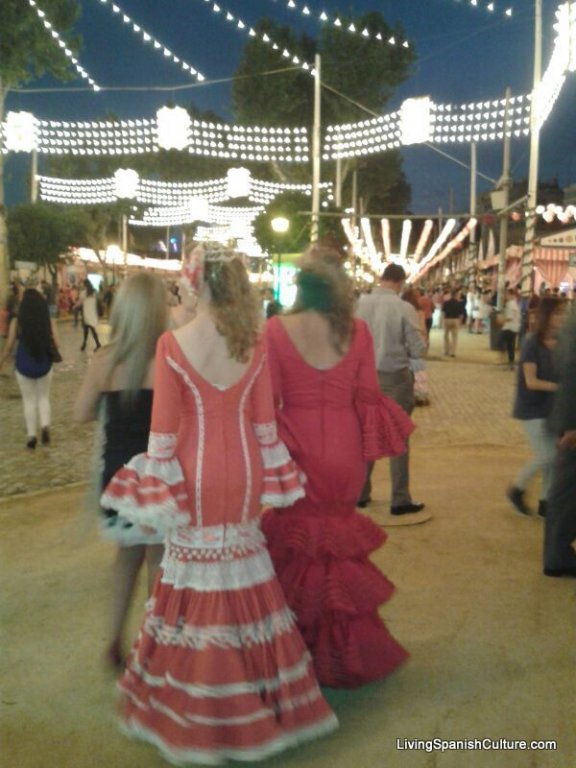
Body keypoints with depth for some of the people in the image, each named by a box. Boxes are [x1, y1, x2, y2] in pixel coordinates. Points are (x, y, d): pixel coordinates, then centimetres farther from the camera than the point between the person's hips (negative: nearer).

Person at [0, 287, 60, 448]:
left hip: (24, 367, -1)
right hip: (44, 365, 1)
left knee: (29, 400, 12)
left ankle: (32, 435, 11)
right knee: (43, 398, 17)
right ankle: (45, 426, -5)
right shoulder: (49, 321, -4)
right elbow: (55, 344, -7)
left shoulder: (16, 322, -7)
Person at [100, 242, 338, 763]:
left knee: (195, 577, 11)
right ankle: (254, 695, 32)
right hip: (241, 469, 3)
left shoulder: (173, 344, -12)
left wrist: (157, 485, -2)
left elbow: (164, 426, -11)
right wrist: (268, 479, 10)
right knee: (243, 580, 16)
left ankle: (196, 710, 25)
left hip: (193, 470, -3)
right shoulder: (255, 345, -3)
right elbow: (265, 422, 1)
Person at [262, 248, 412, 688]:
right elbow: (368, 396, -1)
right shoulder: (357, 330, -4)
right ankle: (342, 647, 33)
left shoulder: (277, 330, -10)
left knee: (296, 542, 15)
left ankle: (302, 647, 27)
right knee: (339, 542, 19)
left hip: (296, 449, -2)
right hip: (344, 450, 2)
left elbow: (267, 401, -9)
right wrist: (369, 447, 13)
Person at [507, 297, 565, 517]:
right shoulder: (532, 344, -14)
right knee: (546, 456, -8)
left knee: (556, 456, 6)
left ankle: (545, 503, 20)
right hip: (533, 408, -6)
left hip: (553, 407, 6)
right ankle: (516, 489, 15)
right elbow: (531, 382, -19)